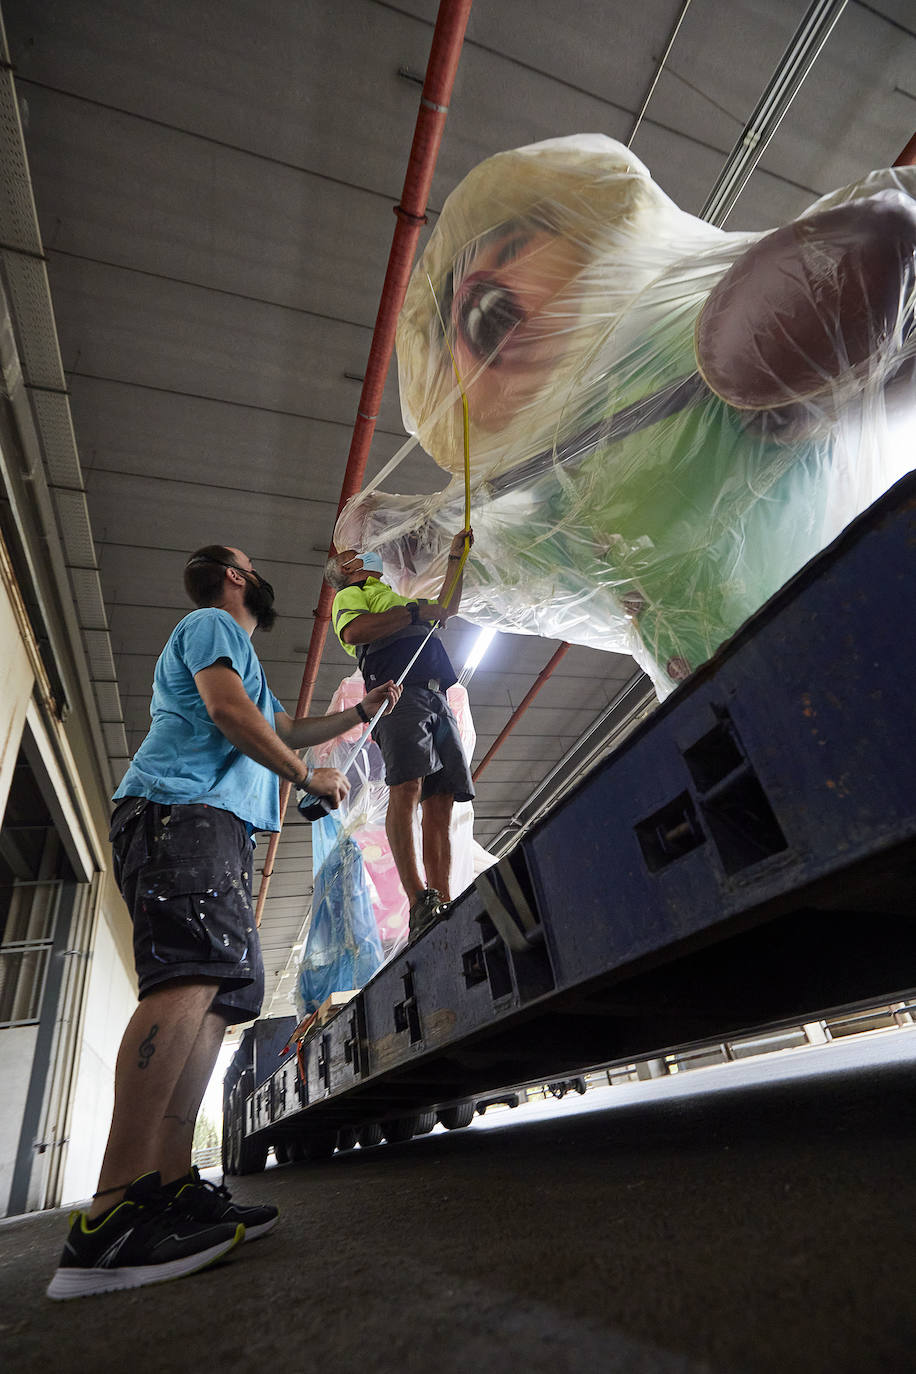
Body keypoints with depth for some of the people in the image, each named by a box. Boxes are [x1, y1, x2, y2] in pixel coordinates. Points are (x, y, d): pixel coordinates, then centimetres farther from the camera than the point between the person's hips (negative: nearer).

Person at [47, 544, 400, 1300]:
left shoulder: (238, 653, 38)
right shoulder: (210, 625, 7)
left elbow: (286, 730, 44)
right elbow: (229, 711, -10)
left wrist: (362, 712, 45)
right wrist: (310, 777, -2)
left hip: (216, 828, 10)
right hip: (181, 810, -10)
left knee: (218, 992, -1)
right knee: (192, 975, -26)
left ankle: (170, 1184, -3)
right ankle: (113, 1215, -29)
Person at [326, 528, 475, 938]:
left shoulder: (392, 599, 43)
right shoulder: (349, 594, 19)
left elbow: (446, 608, 49)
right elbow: (354, 631, -5)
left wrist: (456, 555, 49)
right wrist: (414, 611, -3)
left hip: (436, 699, 8)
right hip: (401, 692, -7)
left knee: (439, 802, -5)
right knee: (406, 789, -23)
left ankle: (443, 902, -10)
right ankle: (419, 903, -30)